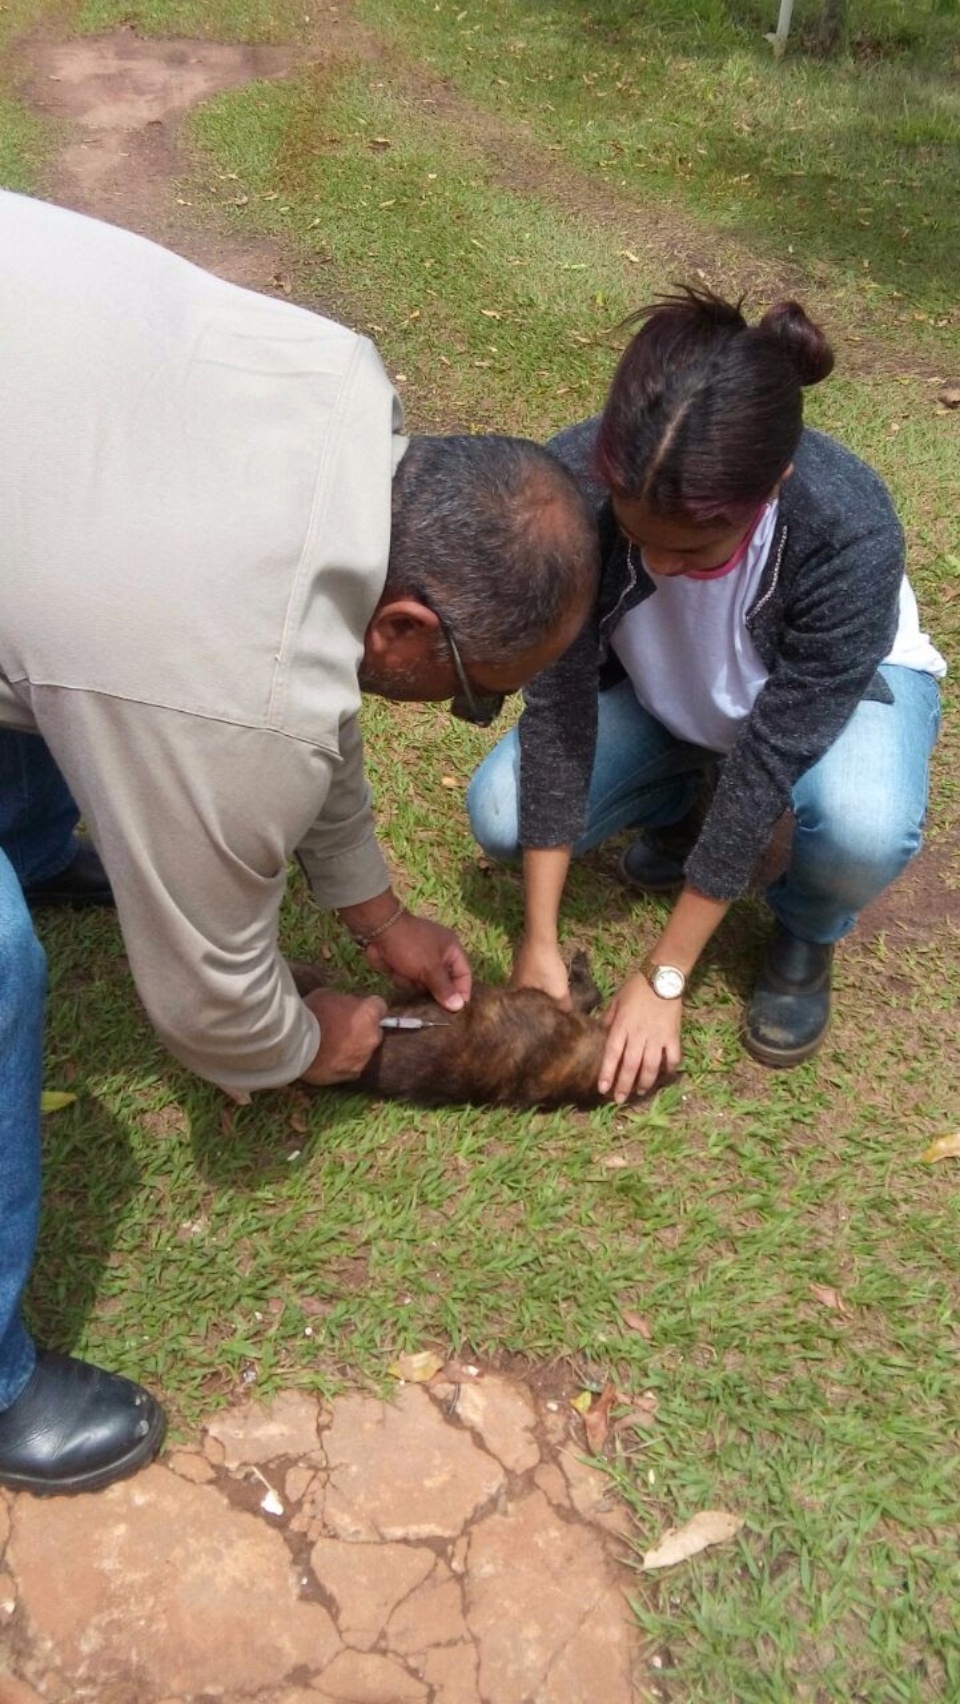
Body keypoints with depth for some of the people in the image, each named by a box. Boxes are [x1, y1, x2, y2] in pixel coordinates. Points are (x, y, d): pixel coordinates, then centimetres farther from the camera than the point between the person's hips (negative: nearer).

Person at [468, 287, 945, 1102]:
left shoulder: (850, 535, -39)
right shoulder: (573, 481, -33)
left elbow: (767, 765, -33)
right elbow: (557, 703, -27)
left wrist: (663, 977, -26)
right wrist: (540, 940, -24)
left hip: (832, 686, -2)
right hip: (663, 690, 3)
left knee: (863, 826, -36)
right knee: (501, 813, -17)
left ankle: (804, 933, 1)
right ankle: (688, 802, 13)